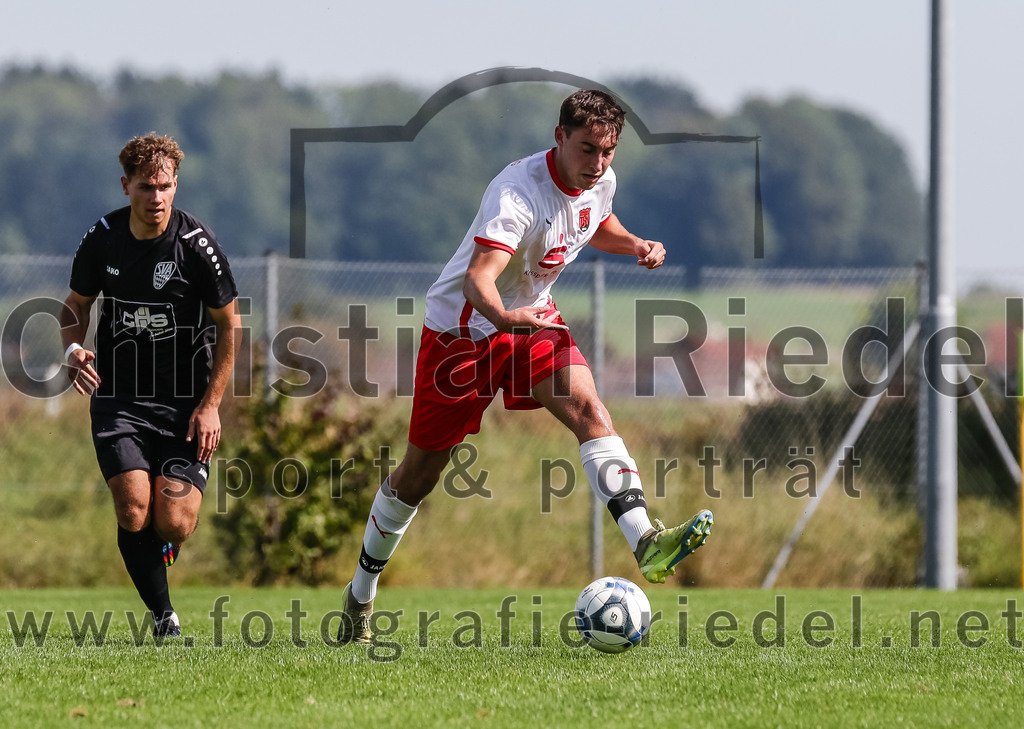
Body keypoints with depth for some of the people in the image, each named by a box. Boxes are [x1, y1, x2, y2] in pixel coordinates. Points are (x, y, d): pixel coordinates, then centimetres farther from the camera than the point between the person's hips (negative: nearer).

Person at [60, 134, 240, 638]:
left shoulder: (196, 244, -11)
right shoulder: (102, 238, -2)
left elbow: (230, 324, -2)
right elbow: (76, 304, 15)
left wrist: (210, 404, -7)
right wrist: (73, 349, -8)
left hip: (185, 403, -2)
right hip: (118, 399, 2)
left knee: (174, 524, -12)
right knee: (134, 514, -15)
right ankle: (163, 617, 3)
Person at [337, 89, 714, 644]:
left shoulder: (600, 183, -6)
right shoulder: (518, 193, -31)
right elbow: (479, 276, -43)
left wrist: (636, 245, -1)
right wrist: (505, 316, -64)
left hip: (532, 319, 5)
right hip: (463, 325, -5)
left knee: (588, 409, -23)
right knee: (420, 472, 5)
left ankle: (646, 544, -36)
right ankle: (361, 593, 25)